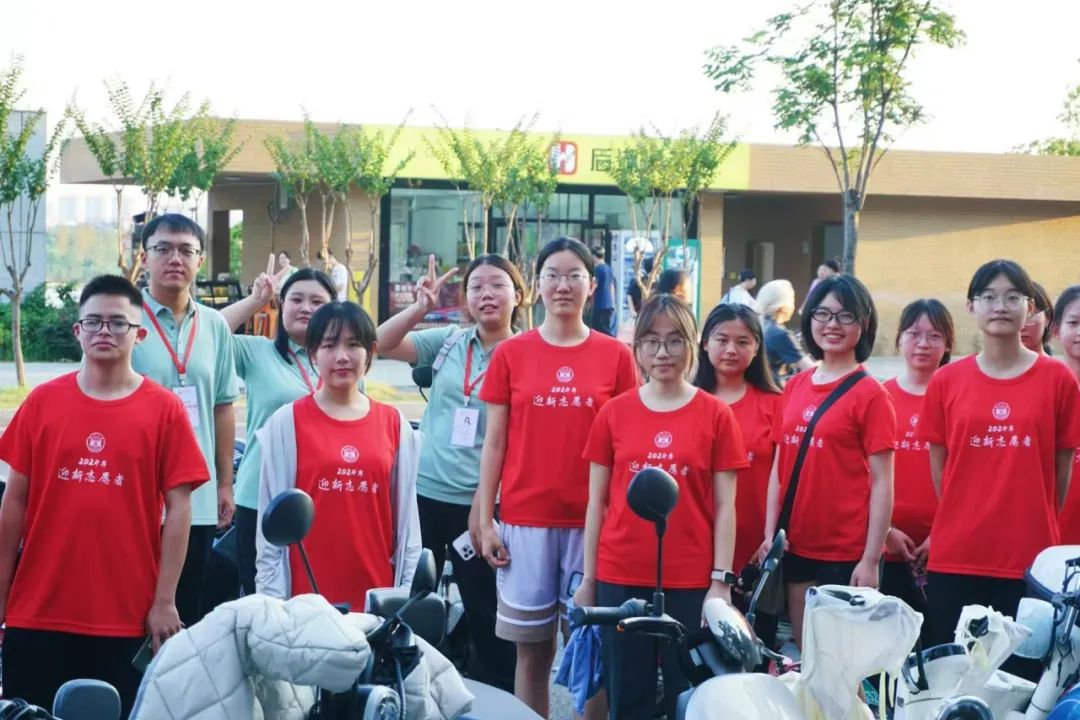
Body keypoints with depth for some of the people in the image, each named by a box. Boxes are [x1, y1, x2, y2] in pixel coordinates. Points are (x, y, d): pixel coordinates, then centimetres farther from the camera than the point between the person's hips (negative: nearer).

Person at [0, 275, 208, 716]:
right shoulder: (42, 402, 4)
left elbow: (178, 509, -2)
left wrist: (164, 602, -6)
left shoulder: (164, 409, -2)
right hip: (37, 612, 2)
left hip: (126, 618, -2)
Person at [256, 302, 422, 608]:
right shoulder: (287, 422, -1)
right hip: (307, 594, -2)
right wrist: (271, 597, -4)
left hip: (377, 594, 2)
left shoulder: (394, 424, 6)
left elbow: (406, 516, 8)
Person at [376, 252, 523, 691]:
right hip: (423, 491, 3)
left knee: (485, 611, 6)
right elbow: (382, 345, -1)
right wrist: (420, 308, -16)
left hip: (480, 502, -3)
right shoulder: (448, 341, 5)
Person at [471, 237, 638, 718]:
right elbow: (494, 443, 5)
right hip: (525, 520, 0)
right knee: (532, 649, 7)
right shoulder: (511, 354, 3)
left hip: (592, 522, 0)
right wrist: (485, 520, 0)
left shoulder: (616, 356, 2)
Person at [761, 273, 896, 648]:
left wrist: (870, 560, -13)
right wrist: (770, 534, 5)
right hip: (796, 548, 5)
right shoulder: (795, 387, 8)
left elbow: (882, 483, -9)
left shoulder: (870, 394, -7)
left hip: (847, 555, -5)